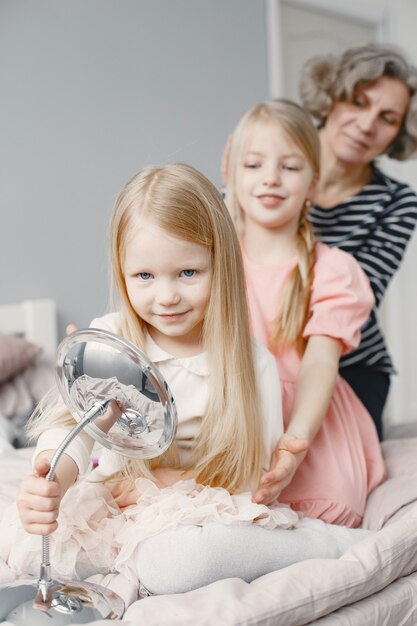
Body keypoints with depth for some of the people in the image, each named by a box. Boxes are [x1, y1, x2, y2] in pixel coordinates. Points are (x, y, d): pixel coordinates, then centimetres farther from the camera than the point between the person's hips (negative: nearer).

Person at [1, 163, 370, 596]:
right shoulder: (108, 341, -4)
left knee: (171, 563, -38)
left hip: (207, 512, -4)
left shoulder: (251, 364, -8)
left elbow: (256, 477, -7)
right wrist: (52, 481, -40)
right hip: (112, 508, 4)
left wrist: (166, 480, -18)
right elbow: (71, 420, -18)